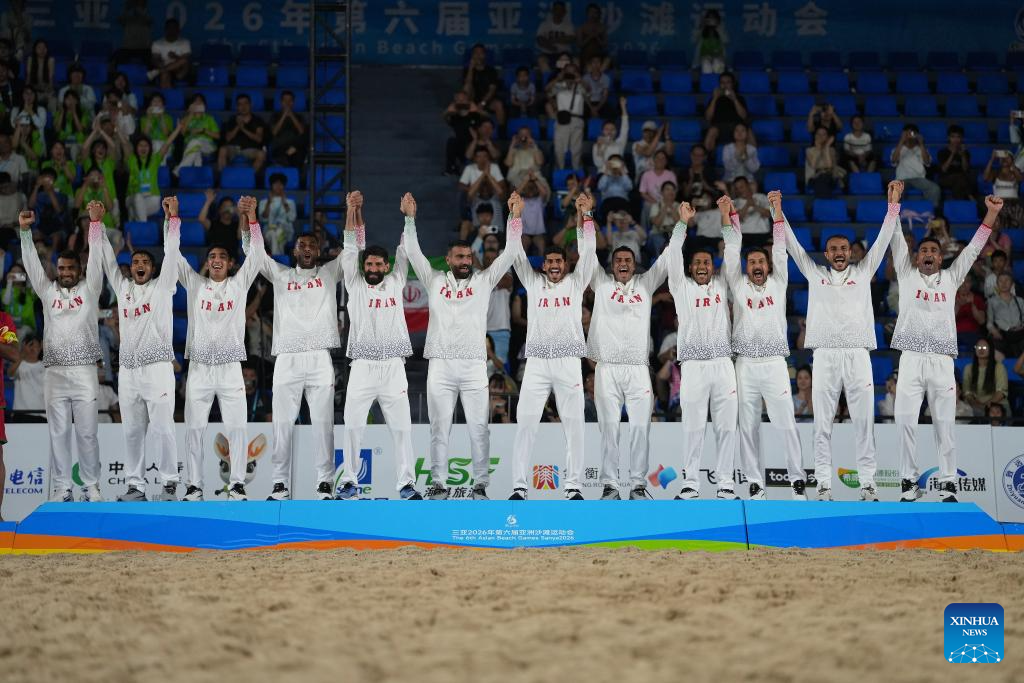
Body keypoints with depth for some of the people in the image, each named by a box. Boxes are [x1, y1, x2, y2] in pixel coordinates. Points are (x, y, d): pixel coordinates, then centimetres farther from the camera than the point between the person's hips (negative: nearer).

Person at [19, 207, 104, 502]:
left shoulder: (89, 289, 7)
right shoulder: (48, 291, 13)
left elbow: (96, 260, -3)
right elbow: (32, 263, 7)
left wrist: (95, 223, -13)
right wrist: (25, 231, -3)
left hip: (84, 372, -2)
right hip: (55, 373, 2)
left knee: (86, 433, -1)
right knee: (58, 433, 3)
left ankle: (91, 487, 6)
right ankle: (62, 488, 7)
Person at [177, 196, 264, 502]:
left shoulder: (239, 284, 9)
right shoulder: (194, 284, 11)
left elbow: (257, 252, 1)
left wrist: (251, 217, -9)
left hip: (230, 367, -1)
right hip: (199, 368, 1)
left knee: (237, 427, -4)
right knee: (194, 428, 0)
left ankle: (237, 484, 1)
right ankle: (194, 485, 6)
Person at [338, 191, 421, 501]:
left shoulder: (395, 283, 13)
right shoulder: (355, 285, 9)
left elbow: (404, 252, 10)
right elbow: (350, 249, 3)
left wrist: (408, 216, 1)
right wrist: (352, 210, -5)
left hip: (393, 367, 1)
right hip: (362, 367, -1)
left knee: (401, 427, -1)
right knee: (352, 426, -2)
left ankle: (406, 483, 2)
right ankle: (349, 481, 8)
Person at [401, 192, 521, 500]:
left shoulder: (483, 281, 9)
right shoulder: (434, 280, 11)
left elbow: (508, 255, 4)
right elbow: (414, 253, 5)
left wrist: (515, 219, -4)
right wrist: (410, 218, -4)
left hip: (474, 366, 0)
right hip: (440, 365, 0)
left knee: (478, 428, -1)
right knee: (439, 428, 4)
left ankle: (480, 485, 4)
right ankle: (439, 483, 9)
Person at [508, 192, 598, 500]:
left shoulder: (576, 282, 11)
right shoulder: (533, 283, 12)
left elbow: (589, 251, 2)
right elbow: (516, 253, 6)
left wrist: (587, 215, -7)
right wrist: (516, 215, -2)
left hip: (568, 362, 0)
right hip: (537, 362, 0)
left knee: (574, 425, -1)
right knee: (525, 425, -5)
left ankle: (573, 486, 4)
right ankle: (519, 486, -3)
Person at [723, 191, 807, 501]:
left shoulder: (778, 284, 11)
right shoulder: (739, 286, 11)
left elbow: (780, 248, 3)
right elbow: (732, 250, 5)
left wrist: (777, 210, -4)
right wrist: (730, 213, -2)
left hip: (774, 363, -1)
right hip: (745, 365, 1)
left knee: (786, 424, -4)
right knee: (748, 427, 2)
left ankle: (797, 480, 2)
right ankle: (756, 484, 7)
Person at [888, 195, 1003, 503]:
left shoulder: (951, 278, 16)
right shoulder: (906, 275, 12)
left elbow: (974, 247, 14)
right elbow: (897, 240, 8)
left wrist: (992, 213, 9)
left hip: (942, 362, 1)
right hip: (911, 360, -1)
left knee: (945, 424, 0)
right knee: (905, 421, -7)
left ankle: (948, 483, 4)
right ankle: (909, 481, 1)